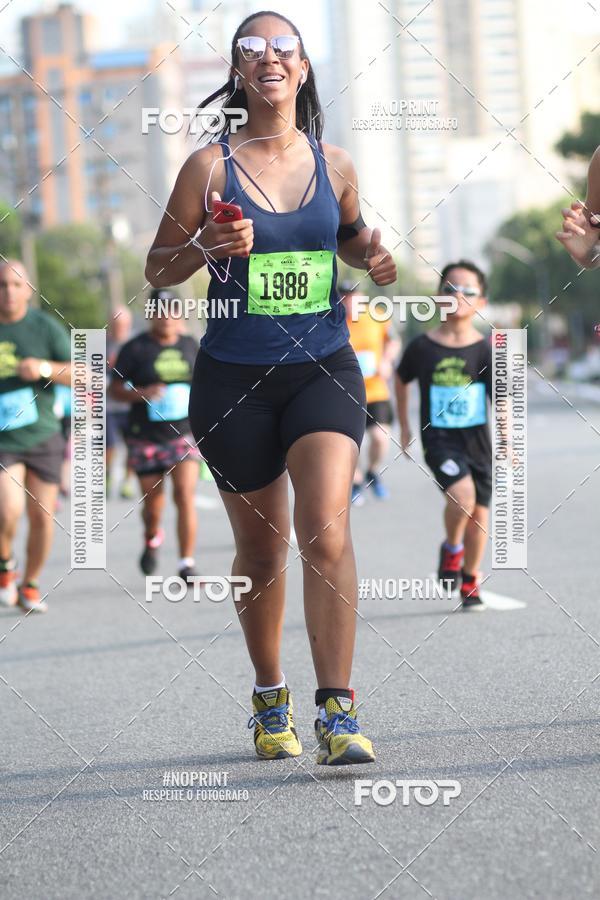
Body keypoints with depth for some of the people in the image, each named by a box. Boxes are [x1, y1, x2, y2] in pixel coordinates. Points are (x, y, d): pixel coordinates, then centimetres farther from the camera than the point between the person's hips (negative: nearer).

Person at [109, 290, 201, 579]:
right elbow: (115, 389, -3)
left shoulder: (191, 346, 7)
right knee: (153, 504, 6)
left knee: (185, 495, -15)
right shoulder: (135, 348, -3)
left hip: (184, 434, 1)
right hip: (146, 439, -1)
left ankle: (187, 566, -12)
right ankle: (152, 538, 42)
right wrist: (141, 394, -20)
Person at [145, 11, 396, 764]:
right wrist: (206, 248, -18)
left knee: (325, 531, -18)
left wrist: (373, 258, 1)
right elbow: (158, 269, 2)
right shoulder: (210, 165, -3)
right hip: (234, 378, -1)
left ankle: (337, 711, -18)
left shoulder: (333, 164, 4)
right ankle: (269, 696, 32)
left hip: (323, 368, 1)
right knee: (261, 546, 11)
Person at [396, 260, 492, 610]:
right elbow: (402, 380, 16)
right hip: (439, 439, -2)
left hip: (477, 440, 2)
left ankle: (470, 581, 26)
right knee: (463, 494, -26)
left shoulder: (485, 350, -4)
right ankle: (452, 549, 3)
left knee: (479, 511, 6)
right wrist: (404, 425, 19)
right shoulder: (422, 347, -3)